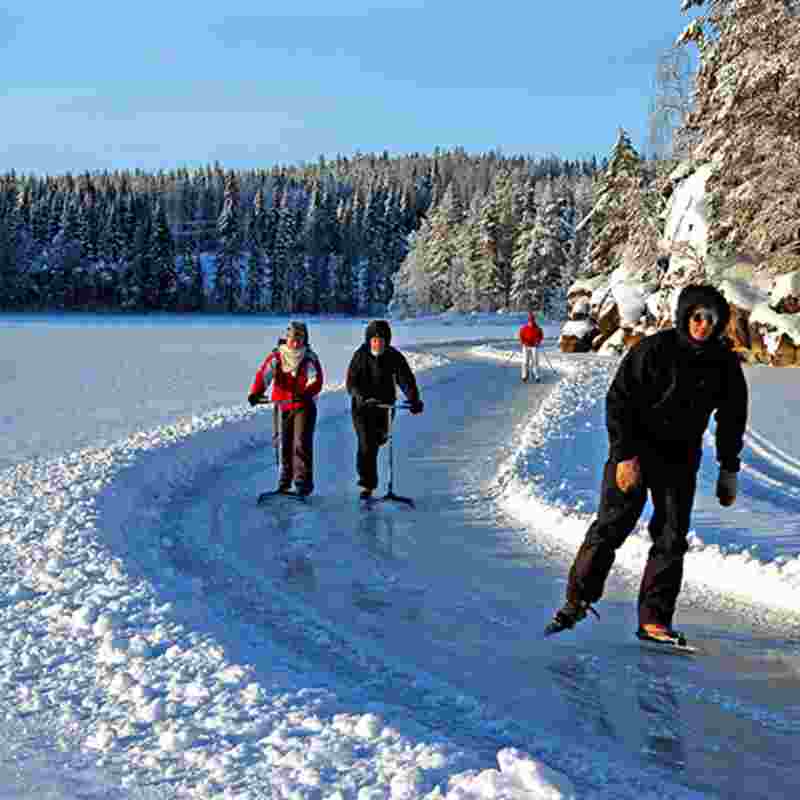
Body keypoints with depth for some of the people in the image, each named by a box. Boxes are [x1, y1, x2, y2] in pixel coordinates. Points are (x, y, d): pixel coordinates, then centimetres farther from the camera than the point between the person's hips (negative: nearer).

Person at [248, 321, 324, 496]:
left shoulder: (310, 358, -3)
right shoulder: (276, 357, 1)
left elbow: (316, 381, -13)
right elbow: (263, 374, -11)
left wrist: (304, 393, -33)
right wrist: (255, 393, -28)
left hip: (303, 406, -2)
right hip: (282, 406, 2)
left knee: (301, 444, -12)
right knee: (284, 444, 10)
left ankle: (303, 482, -8)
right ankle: (285, 481, 24)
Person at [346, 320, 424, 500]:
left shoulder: (394, 357, -6)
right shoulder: (360, 355, -7)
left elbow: (406, 379, -15)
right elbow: (351, 382, -12)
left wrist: (414, 400, -29)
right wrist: (359, 396, -32)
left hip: (384, 406, 2)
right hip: (361, 407, -2)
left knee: (377, 442, 18)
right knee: (366, 445, -12)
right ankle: (367, 484, -4)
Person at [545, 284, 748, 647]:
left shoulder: (724, 363, -2)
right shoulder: (653, 350, -15)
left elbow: (732, 419, 10)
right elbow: (618, 401, -13)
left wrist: (729, 470, 9)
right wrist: (625, 455, -18)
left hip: (682, 458, 4)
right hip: (635, 450, -4)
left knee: (672, 538, 0)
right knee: (612, 525, -8)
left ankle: (654, 620, 5)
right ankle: (579, 599, 4)